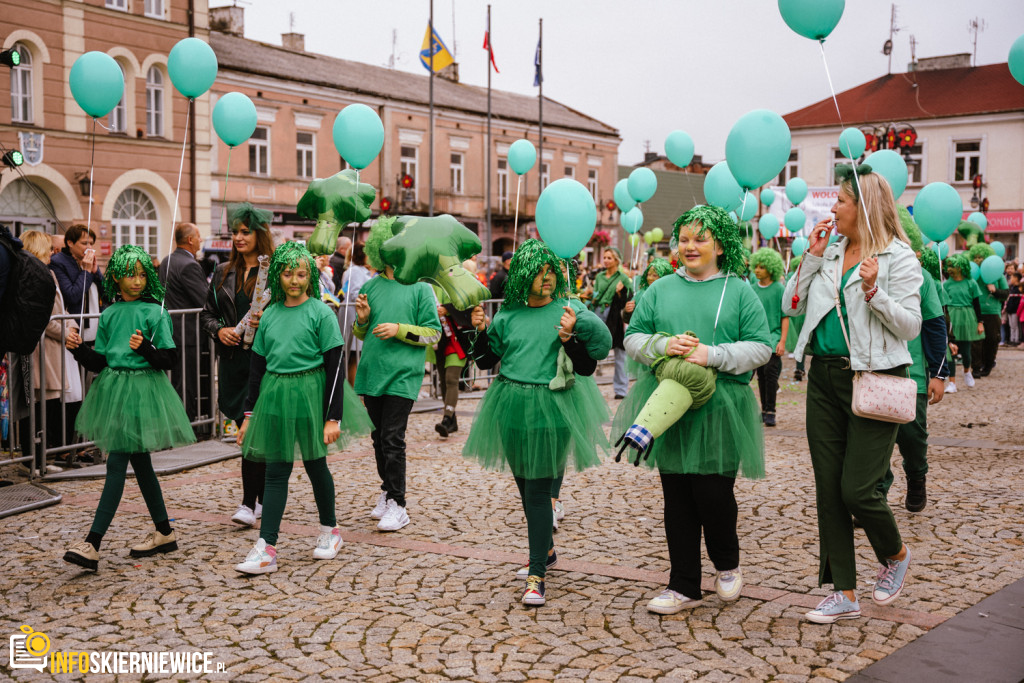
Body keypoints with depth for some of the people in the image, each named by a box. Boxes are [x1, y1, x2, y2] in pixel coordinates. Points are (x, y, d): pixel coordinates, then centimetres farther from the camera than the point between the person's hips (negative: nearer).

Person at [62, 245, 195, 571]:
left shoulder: (155, 312, -6)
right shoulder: (109, 314, 9)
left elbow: (169, 360, -8)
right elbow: (99, 362, 10)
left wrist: (145, 348, -25)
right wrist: (78, 349, -7)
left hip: (143, 390, -6)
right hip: (114, 388, 6)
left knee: (117, 463, -10)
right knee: (139, 462, 13)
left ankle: (92, 544, -12)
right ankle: (164, 533, 26)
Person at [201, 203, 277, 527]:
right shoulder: (224, 272, 13)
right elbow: (206, 312, 17)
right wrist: (219, 330, -3)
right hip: (232, 359, 5)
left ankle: (249, 503, -4)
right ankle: (264, 499, 20)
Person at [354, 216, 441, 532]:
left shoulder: (420, 287, 0)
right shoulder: (370, 287, 11)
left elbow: (433, 332, -3)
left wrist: (400, 330, -13)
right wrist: (362, 318, -2)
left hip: (402, 375, -4)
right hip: (372, 373, 5)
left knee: (393, 438, -9)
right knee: (379, 436, 12)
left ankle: (397, 505, -3)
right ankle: (387, 490, 28)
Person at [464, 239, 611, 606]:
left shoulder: (568, 312, -3)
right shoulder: (508, 315, 5)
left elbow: (588, 367, -6)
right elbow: (486, 360, 11)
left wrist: (569, 337, -20)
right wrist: (480, 330, -4)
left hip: (550, 410, -4)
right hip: (511, 407, 4)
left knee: (538, 490, -7)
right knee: (525, 485, 16)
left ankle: (536, 575, -1)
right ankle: (545, 551, 38)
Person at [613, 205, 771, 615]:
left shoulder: (739, 291, 3)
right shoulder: (661, 290, 12)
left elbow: (761, 347, -3)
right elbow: (633, 338, 9)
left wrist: (712, 356, -16)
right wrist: (664, 345, -10)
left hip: (720, 408, -3)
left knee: (713, 492, -6)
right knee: (677, 499, 6)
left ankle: (727, 564, 24)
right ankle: (684, 587, 17)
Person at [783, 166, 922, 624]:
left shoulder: (898, 257, -5)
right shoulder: (829, 253, 12)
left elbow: (911, 326, -9)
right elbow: (791, 306, 9)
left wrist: (873, 292, -22)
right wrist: (811, 257, 1)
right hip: (825, 378, 6)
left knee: (857, 489, -6)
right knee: (828, 488, 6)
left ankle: (896, 555, 26)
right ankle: (844, 594, 15)